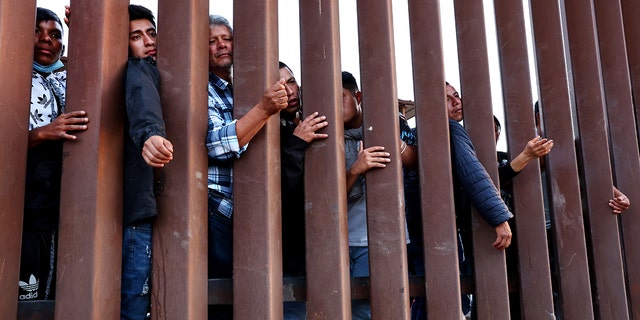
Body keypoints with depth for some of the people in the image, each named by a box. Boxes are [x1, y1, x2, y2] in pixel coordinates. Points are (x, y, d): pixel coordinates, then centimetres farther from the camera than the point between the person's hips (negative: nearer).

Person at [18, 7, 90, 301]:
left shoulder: (69, 80, 16)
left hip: (63, 209, 4)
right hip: (23, 209, -4)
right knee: (23, 299, -5)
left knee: (54, 296, 8)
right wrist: (41, 134, -23)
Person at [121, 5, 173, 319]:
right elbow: (142, 97, -27)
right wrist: (150, 134, -50)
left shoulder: (149, 71, 20)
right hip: (141, 199, -9)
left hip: (148, 199, 9)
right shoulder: (139, 70, -8)